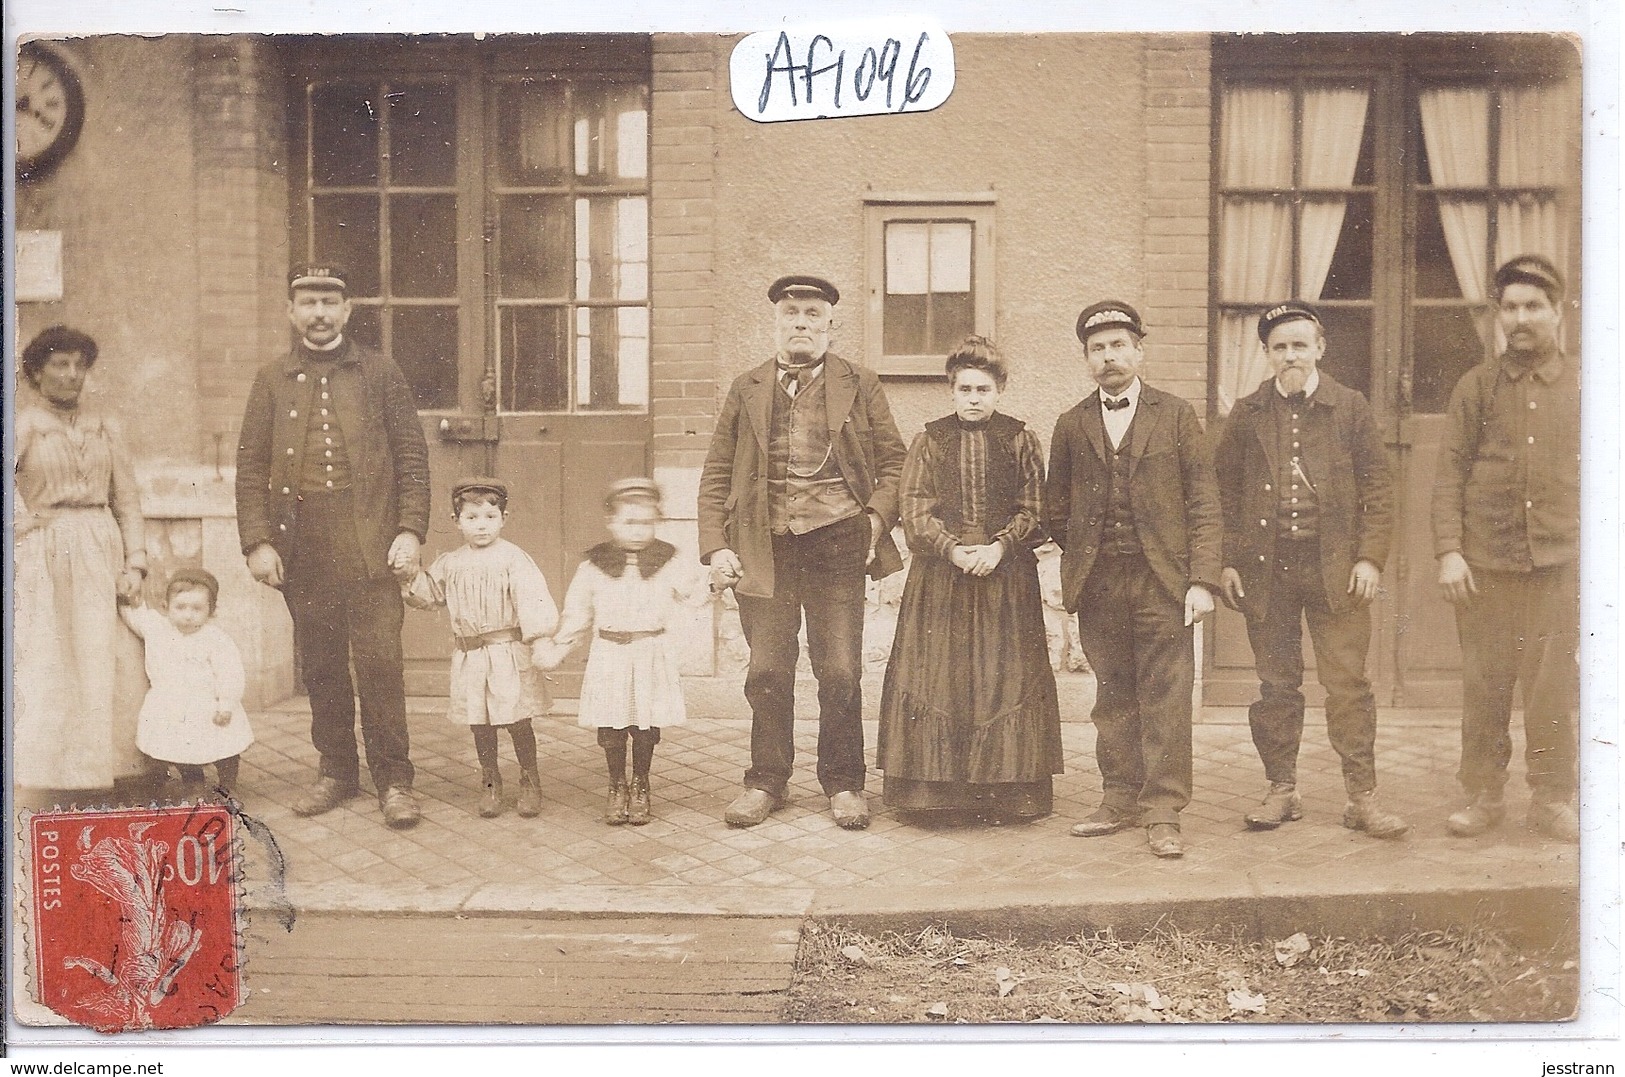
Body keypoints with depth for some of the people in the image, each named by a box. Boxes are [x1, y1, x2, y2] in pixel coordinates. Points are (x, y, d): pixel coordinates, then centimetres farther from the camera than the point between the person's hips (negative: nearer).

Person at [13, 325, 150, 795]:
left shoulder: (104, 427, 12)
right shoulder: (24, 425, 1)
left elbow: (127, 500, 10)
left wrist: (135, 562, 2)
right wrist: (25, 521, -11)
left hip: (102, 556, 3)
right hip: (45, 561, -3)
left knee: (106, 666, 1)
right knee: (45, 671, -4)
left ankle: (106, 767, 8)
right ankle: (44, 775, 2)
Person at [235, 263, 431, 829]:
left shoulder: (379, 373, 7)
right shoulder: (271, 381, 12)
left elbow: (412, 456, 5)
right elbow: (251, 468, 10)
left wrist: (410, 529, -6)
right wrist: (257, 541, -1)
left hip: (369, 542, -2)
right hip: (301, 544, 2)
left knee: (380, 660, -5)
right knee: (320, 664, 8)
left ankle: (393, 779, 4)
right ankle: (336, 771, 21)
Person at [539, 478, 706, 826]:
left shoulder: (668, 562, 1)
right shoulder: (595, 565, 2)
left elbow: (695, 594, 0)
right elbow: (577, 612, 9)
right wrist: (557, 649, 7)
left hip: (652, 658, 0)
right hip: (609, 657, 1)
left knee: (647, 727, 4)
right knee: (610, 728, 4)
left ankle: (640, 787, 24)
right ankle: (617, 787, 24)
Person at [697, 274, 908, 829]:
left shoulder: (860, 385, 9)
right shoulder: (746, 389, 12)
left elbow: (894, 460, 9)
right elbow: (716, 476, 11)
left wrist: (878, 517, -7)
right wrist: (715, 548, 0)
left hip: (836, 544, -1)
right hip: (764, 548, 1)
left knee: (840, 674, 2)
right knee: (767, 673, 5)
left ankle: (844, 784, 17)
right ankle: (766, 781, 20)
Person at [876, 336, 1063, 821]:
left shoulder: (1021, 440, 6)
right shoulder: (930, 440, 7)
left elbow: (1033, 510, 2)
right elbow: (915, 509, 0)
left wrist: (998, 547, -14)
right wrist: (952, 549, -14)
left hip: (1005, 574, 0)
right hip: (939, 573, 1)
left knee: (1003, 676, -1)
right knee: (937, 676, -1)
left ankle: (1002, 791, 7)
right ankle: (937, 788, 7)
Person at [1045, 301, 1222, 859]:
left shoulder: (1176, 416, 5)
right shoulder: (1072, 425, 12)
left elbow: (1204, 503, 0)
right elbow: (1055, 509, 20)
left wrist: (1203, 579, -8)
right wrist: (1083, 557, 11)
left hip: (1162, 582, -2)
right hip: (1098, 584, 2)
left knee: (1165, 697, -3)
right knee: (1113, 696, 9)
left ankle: (1162, 813, 4)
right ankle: (1120, 799, 19)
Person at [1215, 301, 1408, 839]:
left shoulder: (1350, 408, 5)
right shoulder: (1248, 414, 8)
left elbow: (1378, 488, 3)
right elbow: (1225, 491, 8)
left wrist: (1370, 557, -6)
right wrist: (1227, 562, 0)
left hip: (1335, 568, -1)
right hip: (1266, 569, 1)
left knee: (1348, 683, -2)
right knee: (1276, 685, 8)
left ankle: (1362, 797, 6)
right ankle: (1282, 790, 18)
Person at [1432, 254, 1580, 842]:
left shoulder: (1584, 386, 8)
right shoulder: (1477, 385, 6)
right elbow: (1449, 473, 2)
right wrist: (1448, 550, -6)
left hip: (1560, 561, 0)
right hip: (1485, 562, 0)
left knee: (1554, 685, 1)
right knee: (1484, 684, 5)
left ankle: (1552, 798, 15)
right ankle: (1484, 794, 17)